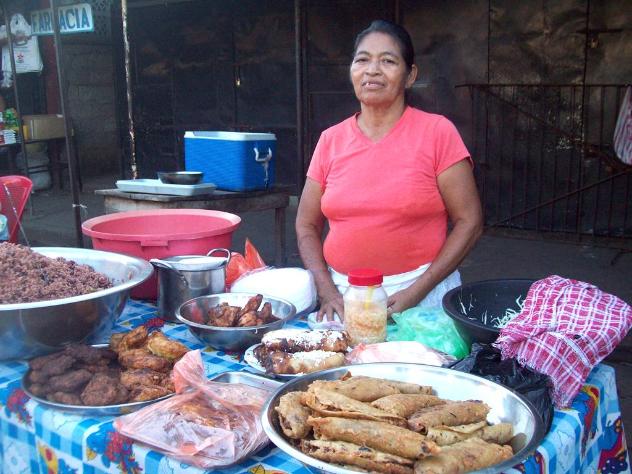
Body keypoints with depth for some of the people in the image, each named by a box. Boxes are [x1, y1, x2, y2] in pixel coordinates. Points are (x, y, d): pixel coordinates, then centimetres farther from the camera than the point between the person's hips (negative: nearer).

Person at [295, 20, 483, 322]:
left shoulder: (437, 132, -6)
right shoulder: (330, 140, 4)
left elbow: (469, 222, -7)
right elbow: (307, 225, 7)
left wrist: (414, 293, -14)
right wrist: (328, 292, -7)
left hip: (420, 293, -2)